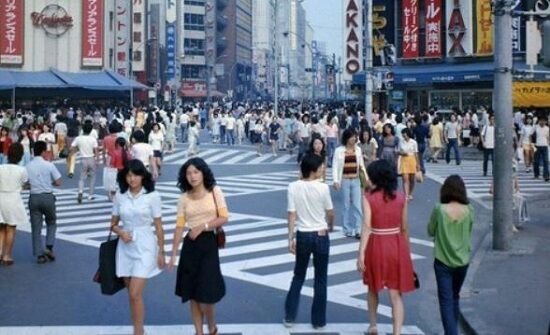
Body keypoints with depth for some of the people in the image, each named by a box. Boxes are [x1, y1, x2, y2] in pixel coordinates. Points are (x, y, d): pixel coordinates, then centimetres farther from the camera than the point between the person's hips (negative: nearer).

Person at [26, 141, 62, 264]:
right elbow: (58, 182, -7)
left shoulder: (28, 166, -1)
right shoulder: (49, 165, -8)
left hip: (34, 197, 2)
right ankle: (49, 248, 4)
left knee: (36, 227, 7)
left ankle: (39, 254, 6)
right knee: (51, 223, 19)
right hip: (47, 197, -2)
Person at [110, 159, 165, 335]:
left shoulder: (152, 196, -8)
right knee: (132, 293, 12)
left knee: (135, 294, -12)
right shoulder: (119, 196, 2)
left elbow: (158, 227, -2)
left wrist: (161, 252, -1)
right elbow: (113, 224, 11)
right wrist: (120, 232, -11)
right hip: (125, 247, 4)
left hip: (144, 248, -4)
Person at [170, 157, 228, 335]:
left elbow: (224, 218, -5)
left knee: (206, 293, -3)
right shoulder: (184, 198, 2)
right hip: (190, 245, 3)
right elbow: (179, 227, 1)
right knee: (192, 293, 8)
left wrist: (203, 226, -16)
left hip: (209, 243, -3)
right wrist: (173, 253, -1)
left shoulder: (215, 192, -2)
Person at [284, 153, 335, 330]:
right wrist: (330, 226, 19)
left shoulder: (293, 187, -8)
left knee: (298, 277, 18)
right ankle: (318, 320, 16)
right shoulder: (323, 187, -13)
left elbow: (292, 214, -7)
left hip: (302, 236, 2)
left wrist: (290, 238, -1)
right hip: (321, 235, -2)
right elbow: (330, 213, -1)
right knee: (320, 279, 10)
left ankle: (289, 317, 19)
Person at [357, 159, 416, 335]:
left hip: (376, 246, -1)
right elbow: (404, 227, 3)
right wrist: (407, 249, 15)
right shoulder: (401, 197, -1)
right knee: (396, 294, 4)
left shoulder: (369, 198, -10)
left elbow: (366, 226, -17)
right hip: (396, 245, 1)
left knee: (373, 288, 23)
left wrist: (361, 253, -18)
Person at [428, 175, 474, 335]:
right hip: (462, 261, 3)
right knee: (455, 297, 22)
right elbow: (468, 231, 7)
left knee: (446, 301, 2)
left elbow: (430, 231, -2)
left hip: (443, 261, -3)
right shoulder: (469, 210, -9)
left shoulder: (439, 210, -16)